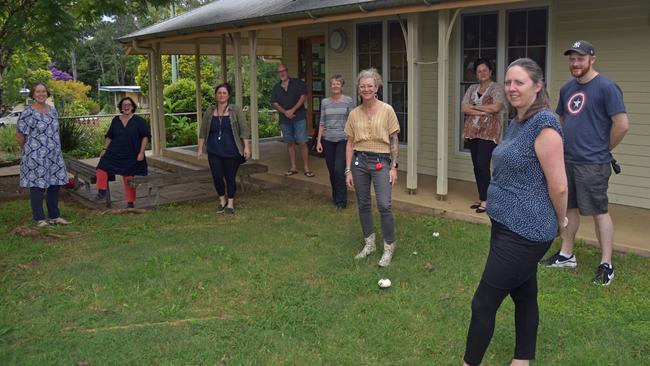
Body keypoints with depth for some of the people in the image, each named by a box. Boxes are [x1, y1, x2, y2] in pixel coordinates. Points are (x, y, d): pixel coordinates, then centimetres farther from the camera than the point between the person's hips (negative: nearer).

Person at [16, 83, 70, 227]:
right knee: (37, 186, 0)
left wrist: (55, 149, 16)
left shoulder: (53, 110, 8)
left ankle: (54, 216, 21)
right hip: (36, 157, -6)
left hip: (54, 155, 6)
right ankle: (39, 219, 10)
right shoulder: (28, 113, -12)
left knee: (55, 185, 9)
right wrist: (30, 151, 4)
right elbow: (20, 137, -7)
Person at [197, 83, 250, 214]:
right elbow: (203, 132, 11)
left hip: (231, 152, -2)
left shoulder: (236, 110, -1)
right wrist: (200, 148, 8)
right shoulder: (209, 112, 8)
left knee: (230, 177, 1)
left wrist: (246, 147, -11)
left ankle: (230, 203, 16)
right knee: (217, 177, -1)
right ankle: (222, 200, 21)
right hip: (214, 152, 2)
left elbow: (244, 129, -5)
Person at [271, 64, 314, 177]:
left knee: (302, 143, -8)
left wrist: (292, 110, -14)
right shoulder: (276, 88, 11)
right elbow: (274, 103, 5)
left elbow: (303, 97, -7)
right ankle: (293, 168, 17)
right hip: (285, 119, 4)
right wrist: (285, 112, -11)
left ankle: (306, 168, -5)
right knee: (290, 143, 9)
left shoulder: (298, 83, 1)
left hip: (299, 118, -4)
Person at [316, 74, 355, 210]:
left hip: (343, 139, -3)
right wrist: (319, 141, 6)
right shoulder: (325, 102, 8)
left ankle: (341, 201, -2)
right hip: (328, 140, 3)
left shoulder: (348, 101, -1)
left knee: (339, 170, -12)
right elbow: (322, 123, 10)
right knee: (332, 171, 7)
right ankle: (335, 197, 24)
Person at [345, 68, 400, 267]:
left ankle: (389, 248, 3)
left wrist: (394, 167, -6)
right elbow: (350, 143, 8)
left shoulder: (387, 110, -2)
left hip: (381, 161, -3)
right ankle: (369, 244, 26)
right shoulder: (354, 114, 6)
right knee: (363, 205, 10)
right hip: (359, 161, 3)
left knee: (384, 205, -12)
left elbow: (394, 140, 0)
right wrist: (348, 170, 4)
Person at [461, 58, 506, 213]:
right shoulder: (472, 88, 14)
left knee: (483, 165, -12)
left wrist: (474, 106, -8)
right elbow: (464, 108, 3)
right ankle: (482, 198, 16)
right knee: (476, 166, 8)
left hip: (488, 133, -6)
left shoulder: (497, 88, -3)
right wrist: (482, 112, -11)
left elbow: (496, 107, -17)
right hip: (472, 132, 6)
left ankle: (484, 201, -6)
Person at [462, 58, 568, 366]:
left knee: (483, 304, -3)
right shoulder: (514, 125, 10)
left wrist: (560, 222, -4)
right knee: (524, 295, 18)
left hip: (524, 232, -9)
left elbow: (558, 185, -18)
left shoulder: (543, 123, -18)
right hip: (508, 225, 9)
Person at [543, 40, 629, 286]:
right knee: (570, 208, 15)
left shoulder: (606, 87, -10)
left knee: (599, 212, -1)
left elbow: (622, 125, -13)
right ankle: (566, 255, 27)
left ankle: (606, 265, 7)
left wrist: (603, 149, -4)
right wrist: (564, 146, 14)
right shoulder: (567, 89, 11)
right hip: (566, 160, 7)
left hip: (592, 164, -7)